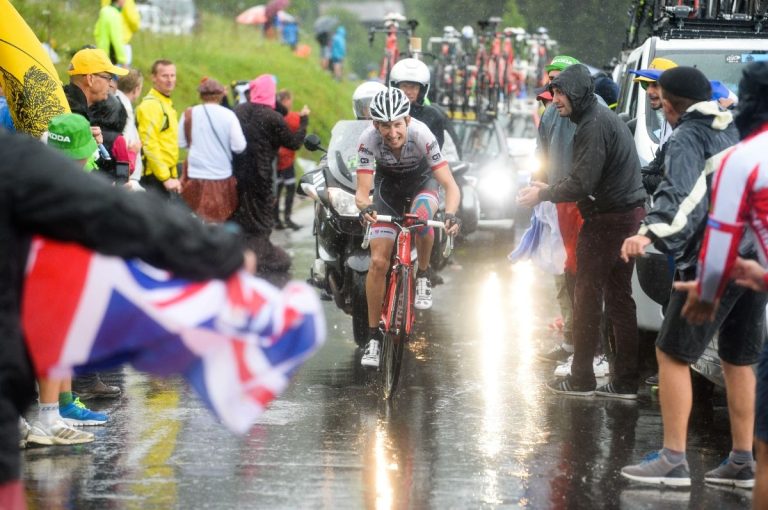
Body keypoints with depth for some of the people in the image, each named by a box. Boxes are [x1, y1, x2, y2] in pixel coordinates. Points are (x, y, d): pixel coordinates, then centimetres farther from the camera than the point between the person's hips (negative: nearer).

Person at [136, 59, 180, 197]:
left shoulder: (167, 104, 19)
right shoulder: (151, 104, -13)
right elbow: (149, 145, -20)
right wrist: (165, 177, -21)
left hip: (165, 174, 10)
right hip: (155, 176, -10)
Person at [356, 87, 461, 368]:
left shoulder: (421, 135, -34)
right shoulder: (369, 140, -31)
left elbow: (449, 184, -35)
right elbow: (362, 190, -31)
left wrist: (451, 213, -54)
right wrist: (365, 206, -55)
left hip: (421, 182, -1)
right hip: (388, 186, 1)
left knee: (421, 215, -37)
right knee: (378, 261, -10)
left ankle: (423, 276, -10)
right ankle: (374, 336, 4)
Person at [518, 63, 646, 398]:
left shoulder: (594, 126, -17)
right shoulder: (603, 118, 16)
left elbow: (582, 184, -21)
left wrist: (543, 195, -8)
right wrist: (547, 187, 14)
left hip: (608, 218, -10)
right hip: (628, 215, 10)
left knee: (587, 295, -2)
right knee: (618, 296, 11)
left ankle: (581, 379, 2)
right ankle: (626, 381, 12)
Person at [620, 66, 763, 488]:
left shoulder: (688, 137, -7)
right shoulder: (737, 131, 17)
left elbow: (682, 195, -24)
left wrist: (652, 234, -37)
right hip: (753, 257, 8)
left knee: (672, 353, -1)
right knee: (739, 360, 15)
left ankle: (673, 460, -5)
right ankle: (742, 462, 16)